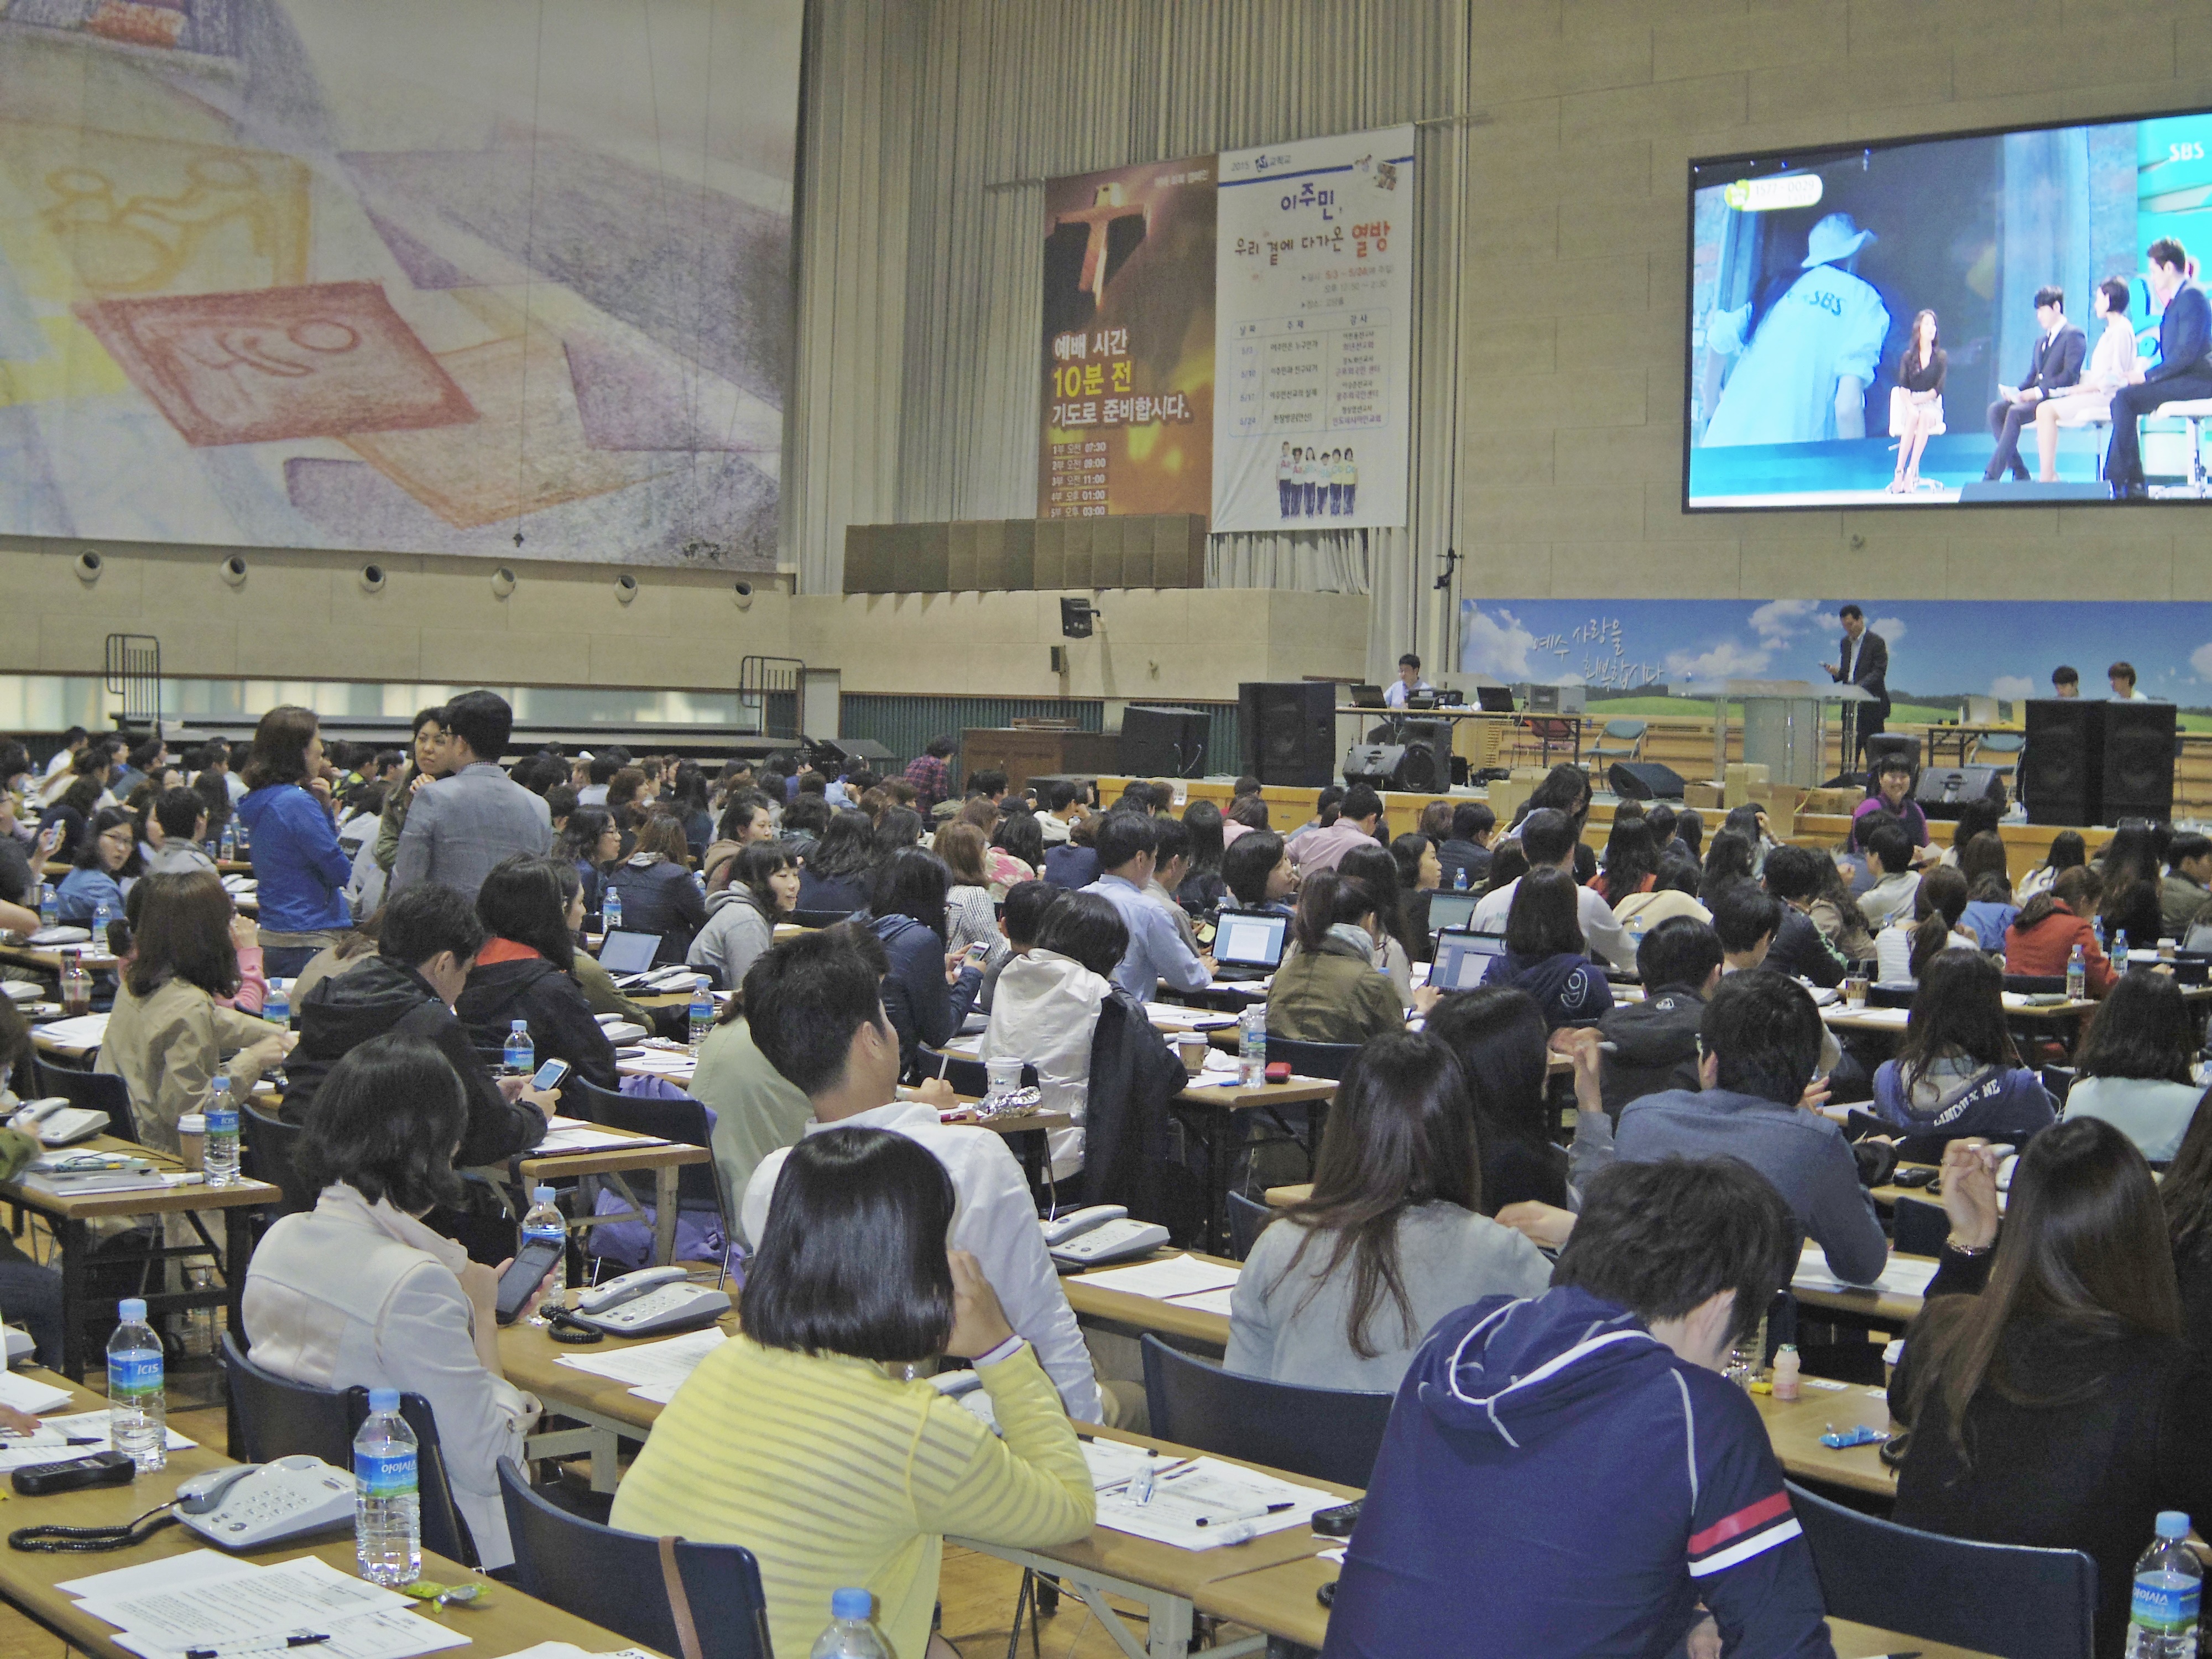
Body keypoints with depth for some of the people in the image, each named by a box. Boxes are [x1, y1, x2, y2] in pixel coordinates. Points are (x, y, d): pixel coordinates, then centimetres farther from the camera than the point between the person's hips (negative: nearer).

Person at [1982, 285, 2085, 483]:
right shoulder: (2041, 340, 24)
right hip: (2038, 397, 8)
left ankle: (1992, 477, -34)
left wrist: (2039, 391, -21)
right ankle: (2018, 471, -17)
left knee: (2015, 413, -32)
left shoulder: (2074, 335, -3)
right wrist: (2017, 391, -1)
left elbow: (2070, 375, -14)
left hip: (2060, 397, -8)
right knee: (1996, 410, -16)